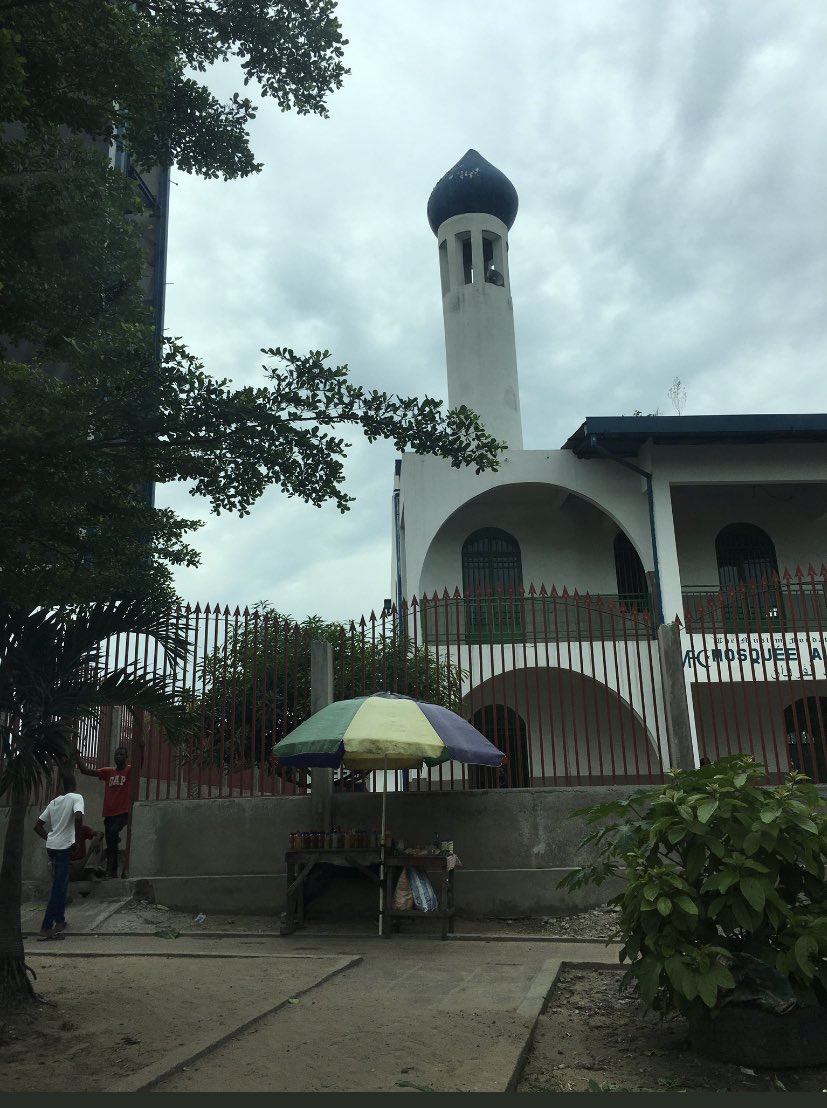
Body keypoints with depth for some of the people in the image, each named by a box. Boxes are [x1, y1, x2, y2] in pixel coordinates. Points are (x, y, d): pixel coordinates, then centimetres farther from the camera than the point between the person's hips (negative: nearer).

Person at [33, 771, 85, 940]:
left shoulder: (54, 801, 12)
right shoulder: (76, 797, -8)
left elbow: (38, 826, 13)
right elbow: (78, 818, -26)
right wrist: (76, 838, -13)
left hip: (51, 846, 7)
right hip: (64, 847, -7)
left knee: (59, 884, 20)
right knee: (59, 887, -4)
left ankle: (59, 920, 29)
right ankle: (46, 928, -7)